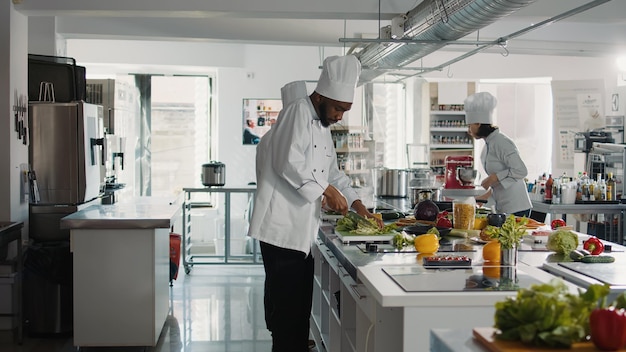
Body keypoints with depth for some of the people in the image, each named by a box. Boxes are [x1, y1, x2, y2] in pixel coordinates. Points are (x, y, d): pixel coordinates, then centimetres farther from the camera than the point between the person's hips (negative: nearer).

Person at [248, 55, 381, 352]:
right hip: (282, 228, -10)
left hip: (300, 232, 10)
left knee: (296, 308, 16)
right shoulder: (298, 111, -10)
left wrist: (357, 205, 15)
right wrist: (326, 191, -16)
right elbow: (289, 163, -22)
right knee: (288, 308, -5)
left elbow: (333, 173, 27)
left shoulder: (323, 127, 21)